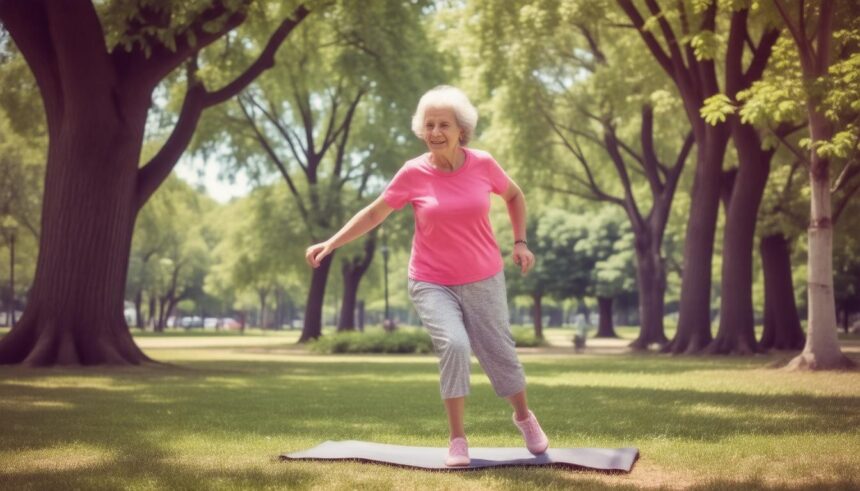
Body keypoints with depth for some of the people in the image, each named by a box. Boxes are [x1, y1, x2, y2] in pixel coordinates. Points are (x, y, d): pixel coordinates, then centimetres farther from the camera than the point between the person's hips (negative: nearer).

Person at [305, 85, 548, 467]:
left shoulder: (483, 164, -9)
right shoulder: (413, 173, -12)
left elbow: (514, 196, 11)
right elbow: (374, 213, -1)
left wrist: (520, 242, 3)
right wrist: (331, 243, -8)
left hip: (483, 280, 2)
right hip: (432, 283, -1)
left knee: (499, 353, 8)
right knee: (454, 345, -23)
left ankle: (524, 416, 40)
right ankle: (457, 439, -6)